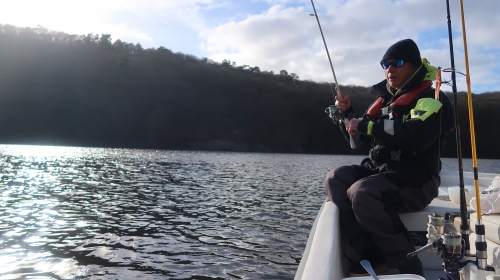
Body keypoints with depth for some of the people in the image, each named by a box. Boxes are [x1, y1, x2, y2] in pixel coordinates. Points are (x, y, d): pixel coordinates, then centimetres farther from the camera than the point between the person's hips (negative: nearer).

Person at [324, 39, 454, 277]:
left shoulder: (431, 98, -6)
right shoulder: (386, 98, 18)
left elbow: (416, 136, -28)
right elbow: (366, 140, 24)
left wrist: (366, 125, -22)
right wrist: (349, 113, 9)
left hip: (415, 180, -8)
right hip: (379, 171, 8)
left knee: (361, 193, -32)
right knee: (335, 179, -13)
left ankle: (407, 265, -15)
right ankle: (365, 256, -18)